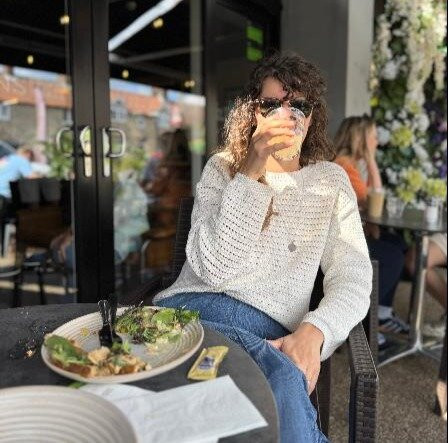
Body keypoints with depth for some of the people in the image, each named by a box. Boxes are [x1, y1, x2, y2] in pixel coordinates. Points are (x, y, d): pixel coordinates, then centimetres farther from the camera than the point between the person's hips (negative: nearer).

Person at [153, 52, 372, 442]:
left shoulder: (330, 181, 12)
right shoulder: (221, 169, 9)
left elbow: (353, 279, 3)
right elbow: (212, 269, -7)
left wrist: (313, 330, -18)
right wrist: (250, 174, -13)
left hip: (270, 333, 1)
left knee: (286, 382, -33)